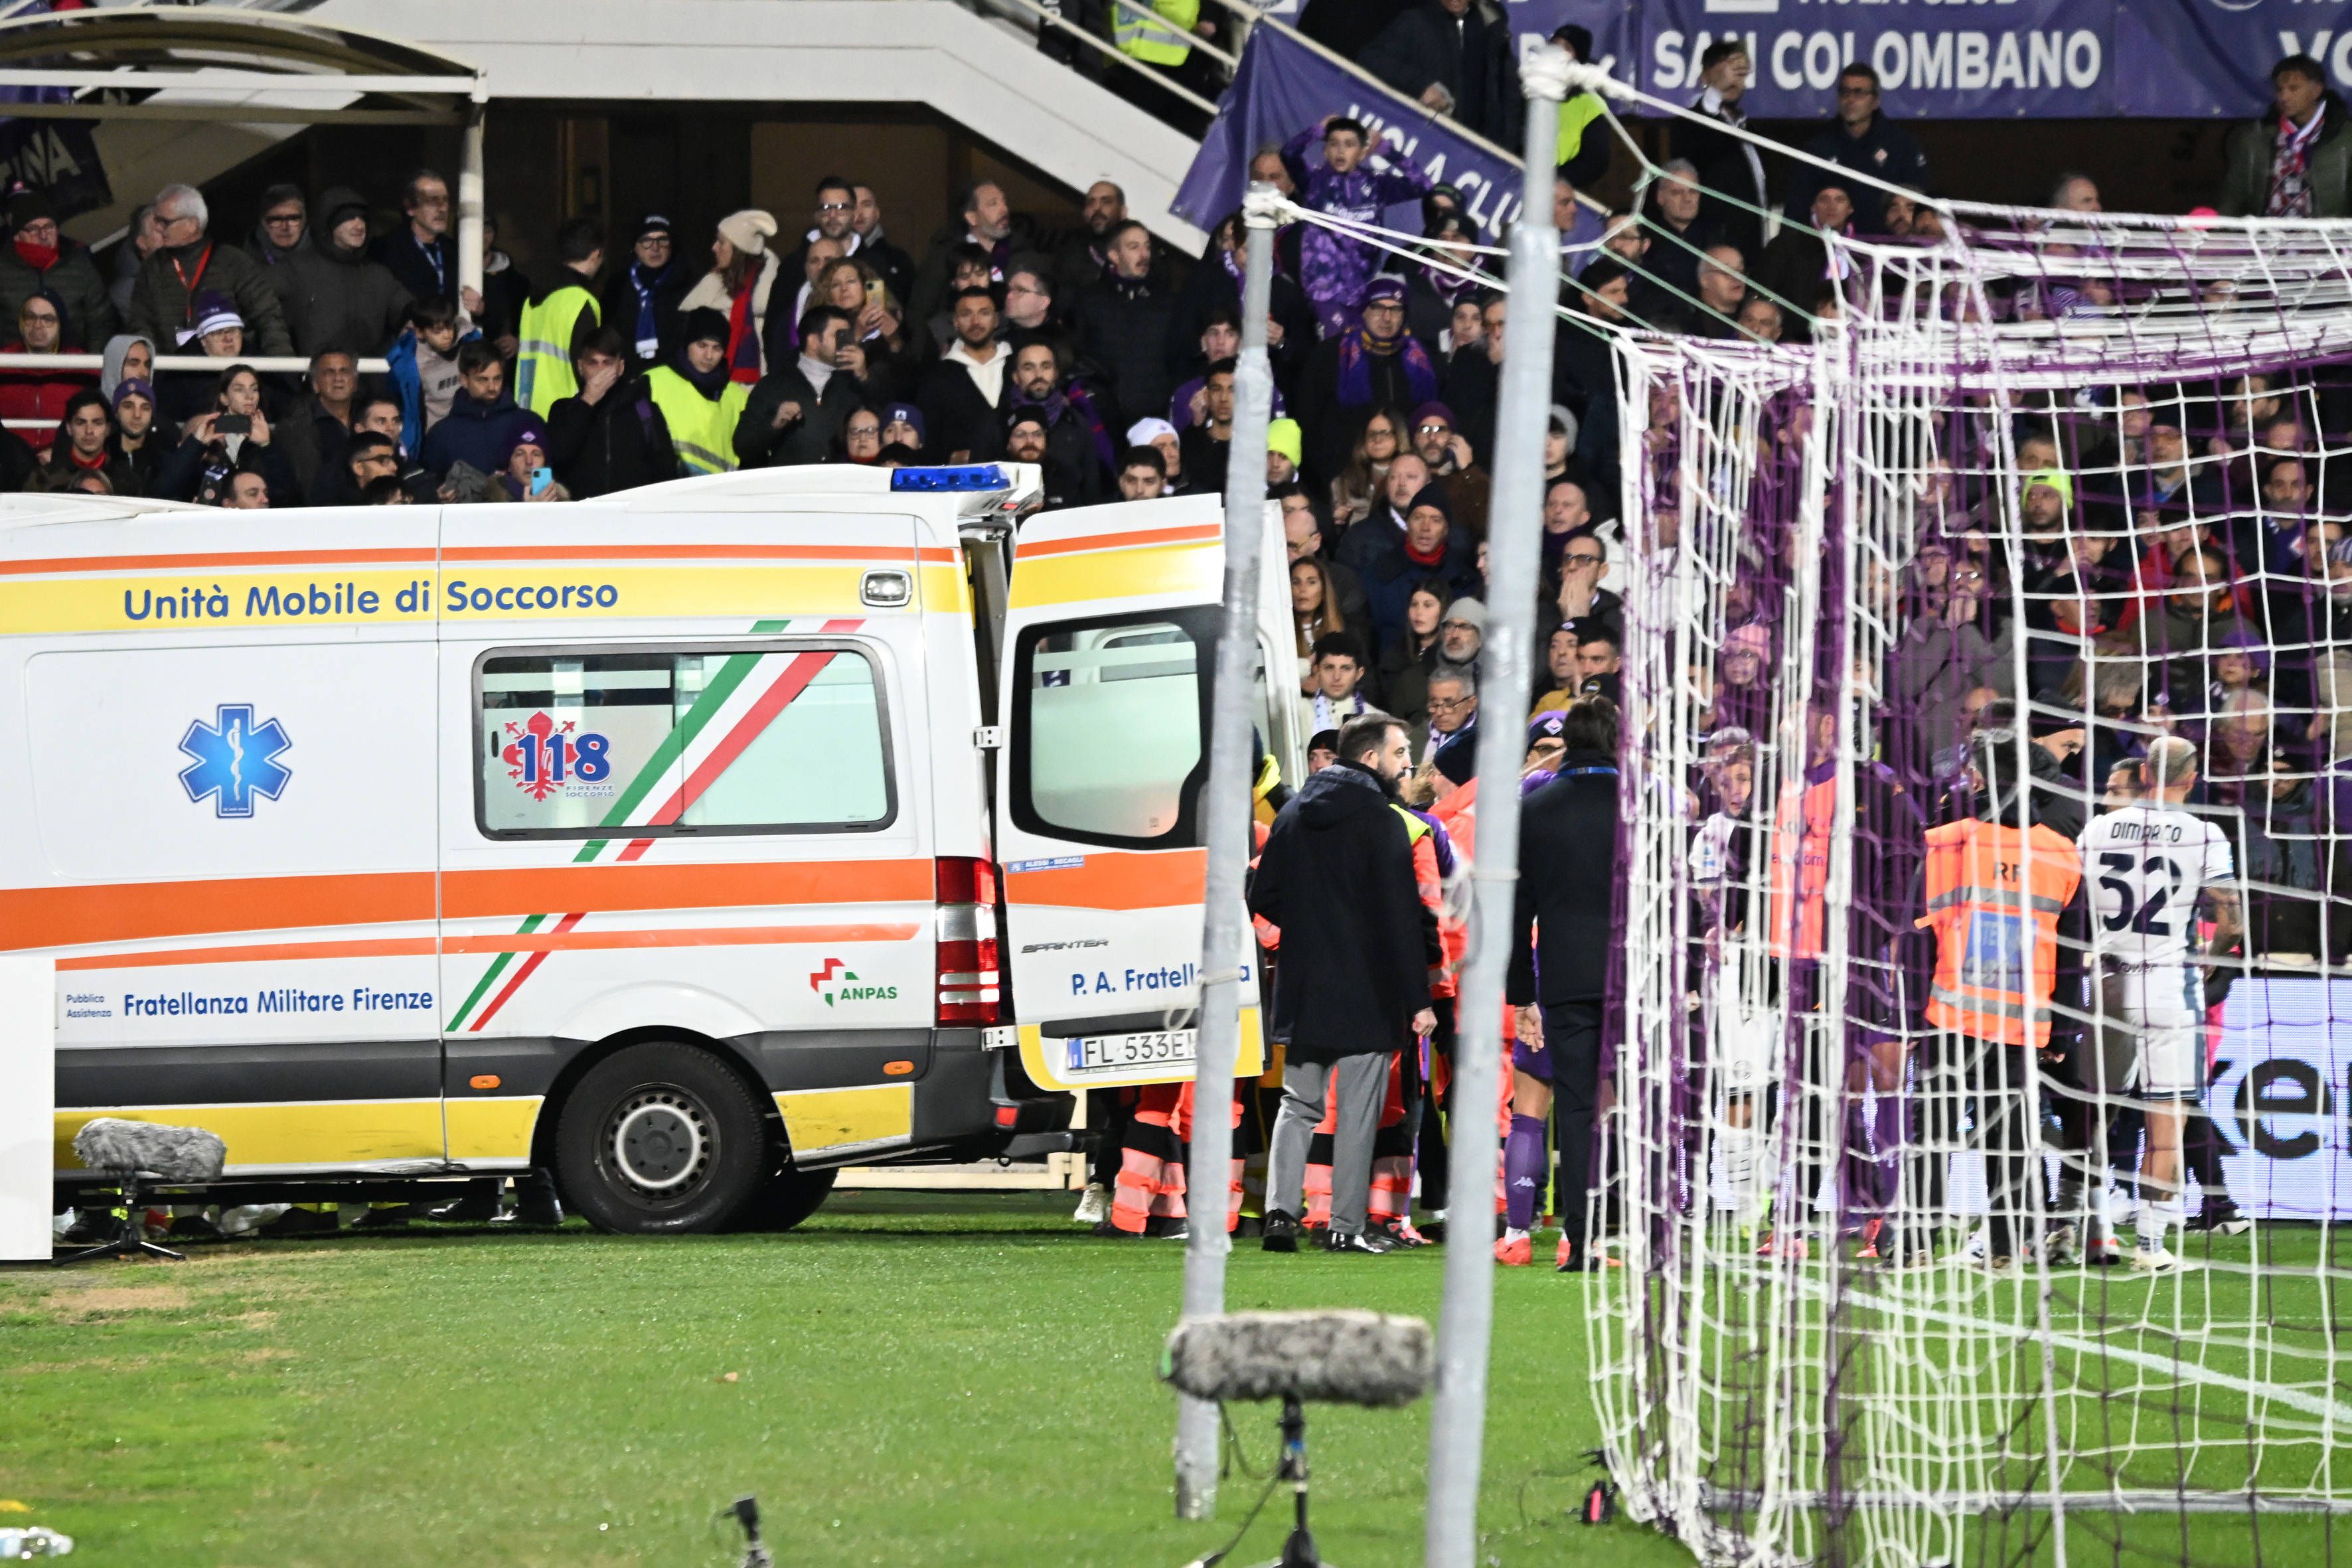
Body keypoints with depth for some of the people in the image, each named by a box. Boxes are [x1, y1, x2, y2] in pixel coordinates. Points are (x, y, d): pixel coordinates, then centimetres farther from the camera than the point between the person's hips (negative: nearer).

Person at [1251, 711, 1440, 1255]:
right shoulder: (1383, 821, -13)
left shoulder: (1295, 814, 7)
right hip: (1367, 994, -5)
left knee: (1299, 1105, 12)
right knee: (1358, 1110, 1)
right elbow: (1402, 918, -15)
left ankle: (1281, 1210, -2)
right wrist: (1418, 999, -13)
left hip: (1303, 987, 5)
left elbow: (1263, 898, 11)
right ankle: (1346, 1225, 2)